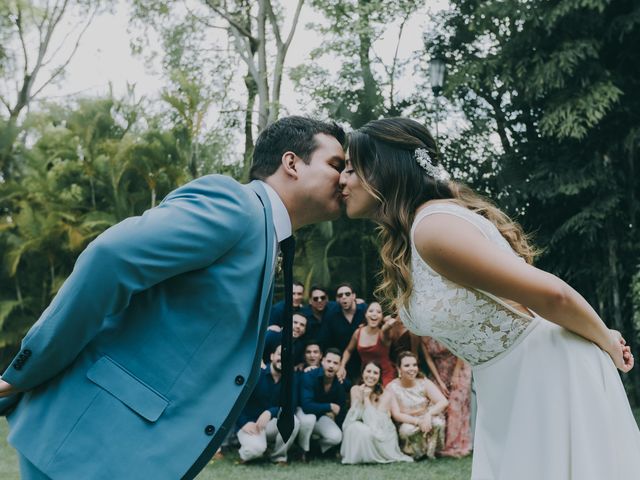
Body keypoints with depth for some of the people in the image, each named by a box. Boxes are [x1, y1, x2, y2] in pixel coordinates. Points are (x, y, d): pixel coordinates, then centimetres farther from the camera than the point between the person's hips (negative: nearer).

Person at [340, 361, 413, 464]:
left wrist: (366, 398, -22)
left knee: (367, 432, -34)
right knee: (354, 427, -28)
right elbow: (352, 418, -11)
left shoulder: (385, 395, -14)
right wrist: (359, 398, -22)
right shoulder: (355, 389, -4)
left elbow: (375, 423, -25)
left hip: (382, 437, -3)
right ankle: (355, 456, -7)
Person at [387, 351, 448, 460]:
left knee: (438, 422, -32)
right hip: (407, 423, -1)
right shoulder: (392, 388, -12)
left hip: (427, 421, 1)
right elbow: (396, 415, -15)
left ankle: (431, 452, -6)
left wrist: (428, 414, -35)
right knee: (407, 430, -36)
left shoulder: (424, 383, -9)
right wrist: (418, 421, -29)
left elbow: (444, 402, -18)